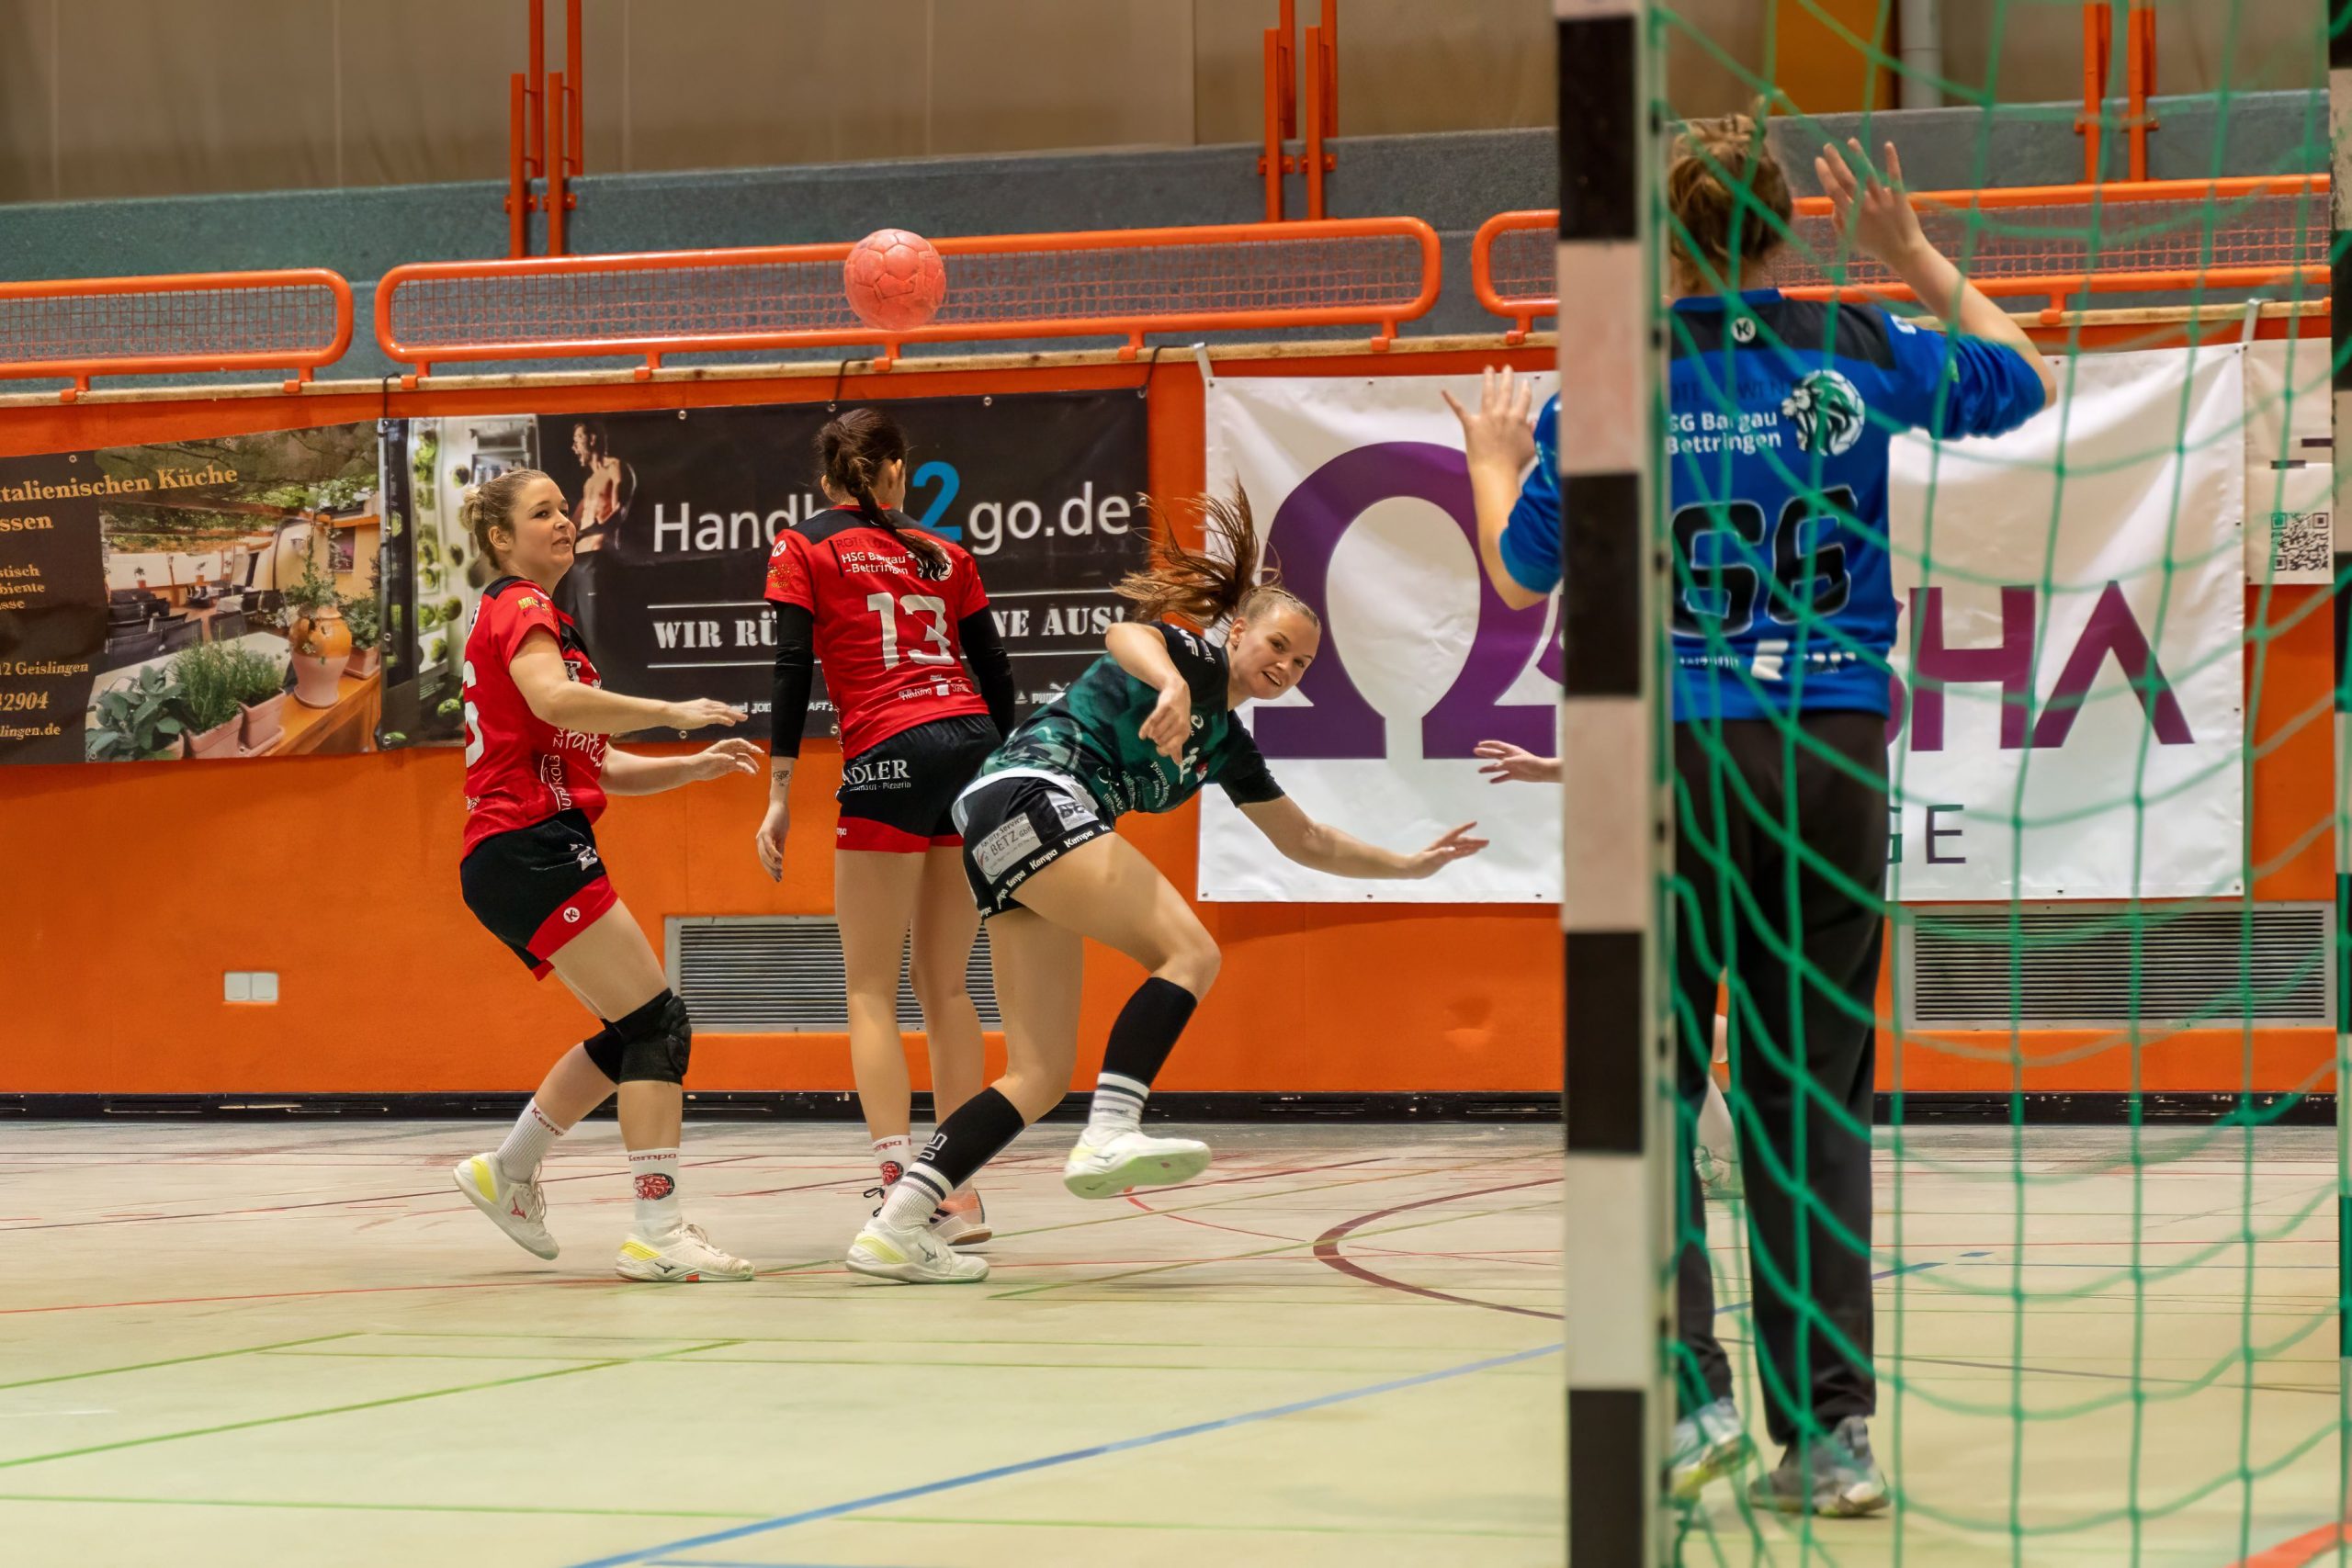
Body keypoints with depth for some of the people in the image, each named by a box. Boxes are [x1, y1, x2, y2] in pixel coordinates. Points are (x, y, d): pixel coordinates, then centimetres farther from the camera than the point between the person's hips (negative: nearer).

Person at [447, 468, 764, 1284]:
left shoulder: (546, 619, 24)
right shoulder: (519, 606, -5)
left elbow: (601, 768, 21)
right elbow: (553, 698, -27)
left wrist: (698, 765, 9)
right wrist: (674, 713, -24)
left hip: (510, 858, 10)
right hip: (530, 844, -10)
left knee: (630, 1031, 16)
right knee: (659, 1022, -13)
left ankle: (507, 1172, 24)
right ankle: (658, 1232, -19)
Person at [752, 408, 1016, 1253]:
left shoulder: (803, 550, 8)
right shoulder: (943, 556, 18)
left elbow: (792, 671, -2)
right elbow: (996, 674, 14)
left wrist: (779, 795, -2)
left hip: (890, 757, -4)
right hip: (975, 749, 4)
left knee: (872, 989, -1)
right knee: (947, 986, 11)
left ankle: (899, 1183, -16)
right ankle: (961, 1192, 8)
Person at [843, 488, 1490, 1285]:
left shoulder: (1226, 742, 26)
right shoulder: (1196, 657, 2)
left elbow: (1306, 841, 38)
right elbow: (1126, 636, -23)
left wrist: (1412, 864, 38)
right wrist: (1171, 684, -43)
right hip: (1032, 797, -9)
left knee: (1041, 1077, 1)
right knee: (1190, 953, -19)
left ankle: (892, 1229, -7)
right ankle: (1109, 1138, -34)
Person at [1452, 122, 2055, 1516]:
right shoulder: (1862, 355, 0)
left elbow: (1522, 578, 8)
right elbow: (2031, 385, 18)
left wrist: (1494, 459, 26)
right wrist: (1916, 258, 22)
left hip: (1673, 759, -2)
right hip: (1837, 757, 2)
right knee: (1814, 1096, 8)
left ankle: (1689, 1389, -8)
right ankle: (1833, 1429, 6)